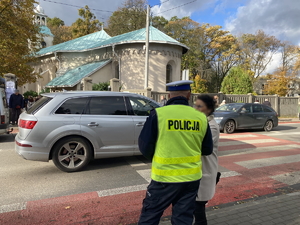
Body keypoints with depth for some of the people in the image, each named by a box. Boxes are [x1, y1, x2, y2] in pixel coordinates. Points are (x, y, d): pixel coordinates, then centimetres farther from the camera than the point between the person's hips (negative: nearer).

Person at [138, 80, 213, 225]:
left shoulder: (158, 114, -12)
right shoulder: (201, 117, -2)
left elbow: (144, 146, -6)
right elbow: (207, 150, 8)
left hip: (164, 178, -3)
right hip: (192, 178, 4)